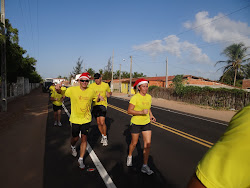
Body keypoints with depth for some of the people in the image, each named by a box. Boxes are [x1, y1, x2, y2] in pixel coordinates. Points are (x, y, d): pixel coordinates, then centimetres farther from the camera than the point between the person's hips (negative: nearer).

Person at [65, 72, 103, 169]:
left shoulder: (91, 91, -4)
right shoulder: (72, 90, -10)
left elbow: (95, 99, 15)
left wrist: (99, 98, -8)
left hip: (86, 119, 1)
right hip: (75, 119, -1)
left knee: (84, 138, 0)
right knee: (75, 138, 13)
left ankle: (81, 159, 16)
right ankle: (73, 147, 50)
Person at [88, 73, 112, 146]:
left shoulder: (106, 85, 1)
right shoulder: (91, 86, 2)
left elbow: (110, 92, 17)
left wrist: (109, 94, -7)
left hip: (103, 104, -3)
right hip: (95, 105, 3)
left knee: (102, 122, -13)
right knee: (98, 123, 10)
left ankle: (105, 137, 8)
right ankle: (102, 136, 31)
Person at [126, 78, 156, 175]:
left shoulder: (149, 97, 2)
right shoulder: (135, 97, -17)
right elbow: (129, 111, -19)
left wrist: (151, 115, 2)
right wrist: (141, 112, -30)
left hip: (146, 123, 5)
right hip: (136, 123, -4)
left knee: (148, 144, -1)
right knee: (134, 143, 13)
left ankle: (144, 166, 13)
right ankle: (129, 156, 45)